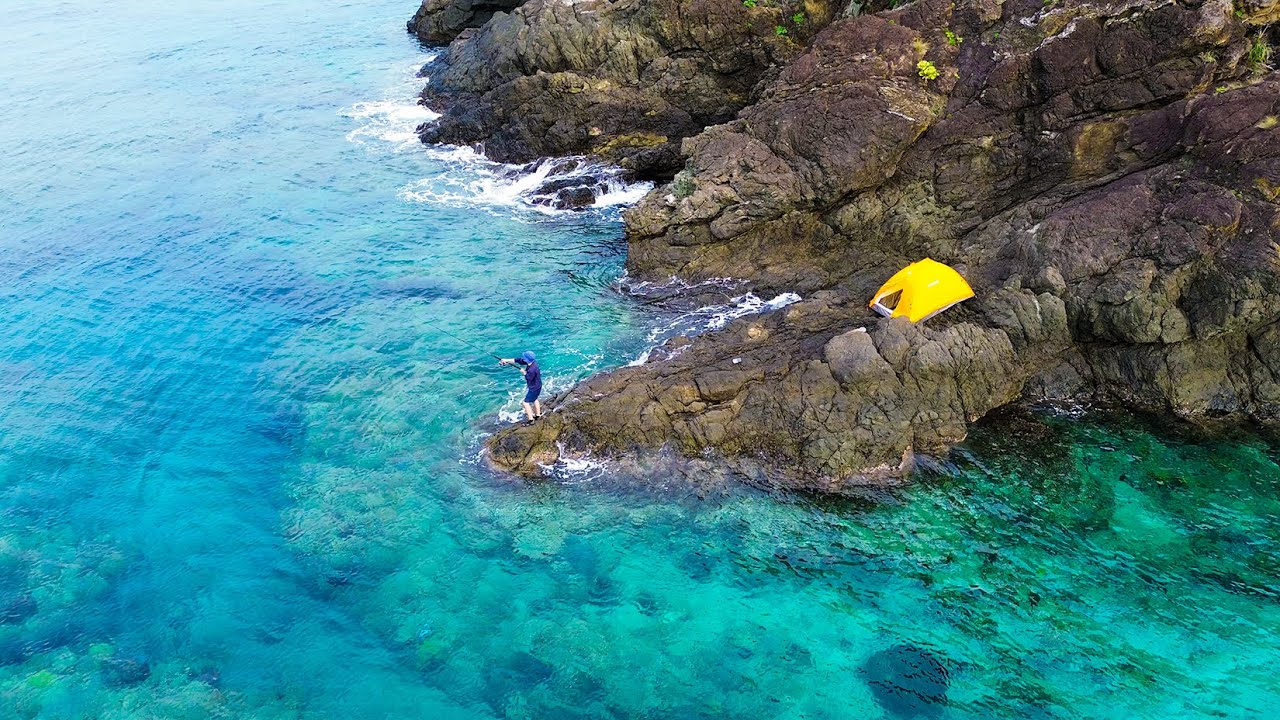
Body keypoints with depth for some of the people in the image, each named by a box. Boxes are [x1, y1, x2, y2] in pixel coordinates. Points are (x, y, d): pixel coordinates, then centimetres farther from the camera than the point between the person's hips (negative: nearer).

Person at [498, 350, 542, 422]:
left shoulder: (532, 370, -37)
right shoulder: (531, 362, -11)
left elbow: (528, 379, -23)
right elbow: (518, 360, -4)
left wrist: (524, 373, -7)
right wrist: (507, 361, -3)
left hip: (534, 388, -10)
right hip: (537, 386, 10)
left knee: (526, 402, 1)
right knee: (534, 399, 29)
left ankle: (531, 420, 8)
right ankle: (538, 415, 45)